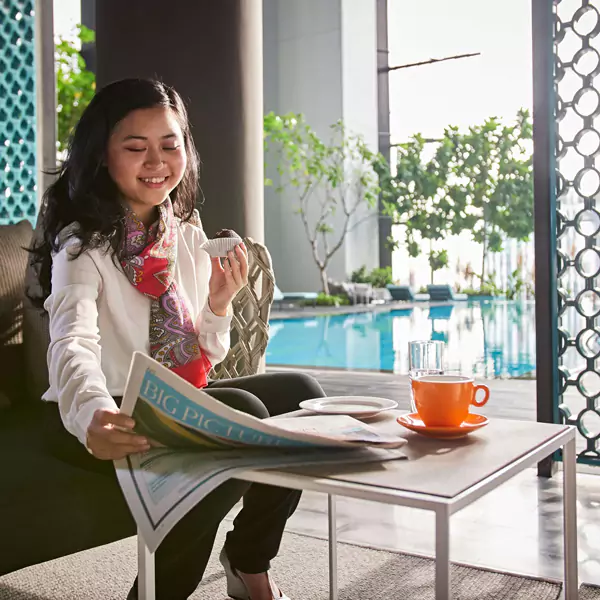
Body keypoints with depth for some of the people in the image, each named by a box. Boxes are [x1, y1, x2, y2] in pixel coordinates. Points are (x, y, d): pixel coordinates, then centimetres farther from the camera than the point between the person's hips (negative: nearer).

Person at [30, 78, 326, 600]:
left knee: (300, 394, -6)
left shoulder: (188, 236, 8)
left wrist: (219, 305, -12)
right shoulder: (82, 242, -12)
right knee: (243, 415, -28)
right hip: (106, 416, -7)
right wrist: (95, 416, -52)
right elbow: (73, 343, -31)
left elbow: (201, 361, 10)